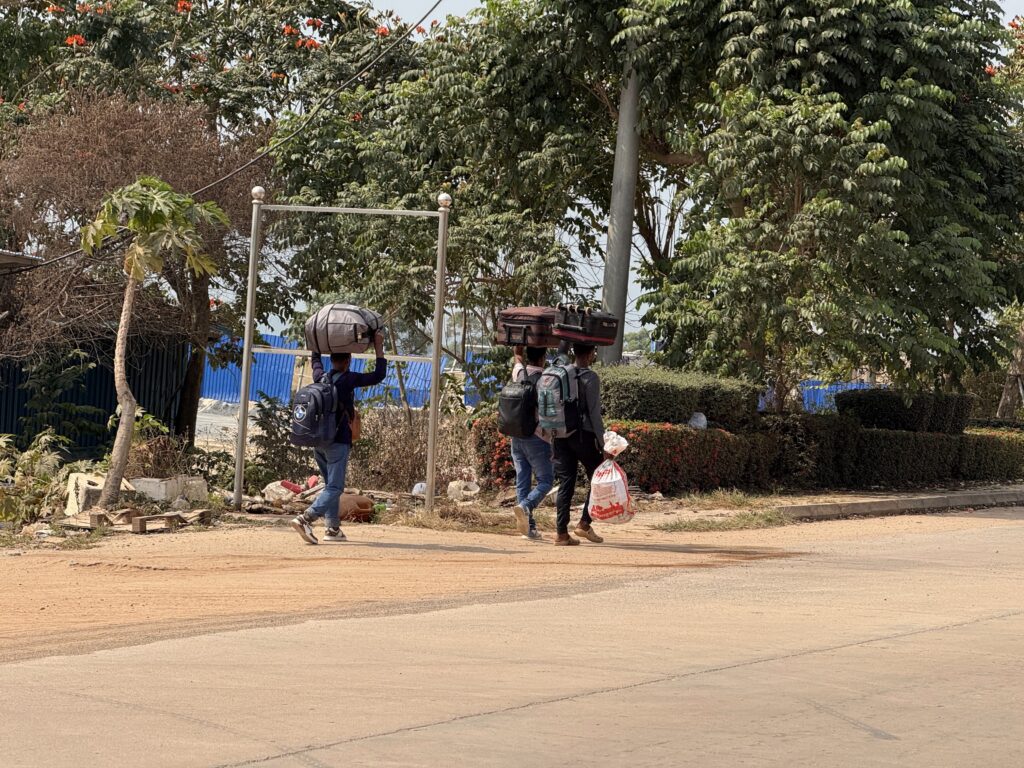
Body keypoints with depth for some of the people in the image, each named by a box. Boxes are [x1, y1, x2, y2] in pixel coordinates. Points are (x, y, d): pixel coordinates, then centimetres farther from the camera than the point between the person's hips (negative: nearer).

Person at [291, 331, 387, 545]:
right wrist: (379, 347, -1)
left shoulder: (320, 377, 6)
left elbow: (316, 359, 28)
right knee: (334, 487, -9)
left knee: (330, 485, 18)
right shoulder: (348, 379, -11)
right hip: (338, 442, -7)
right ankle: (305, 519, -28)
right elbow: (379, 375, -9)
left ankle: (332, 528, 17)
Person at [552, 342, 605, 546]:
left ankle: (562, 532, 1)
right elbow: (594, 413, -12)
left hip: (561, 435, 6)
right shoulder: (590, 378, -9)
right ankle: (584, 524, 2)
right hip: (583, 435, -6)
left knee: (565, 483, 6)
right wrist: (602, 443, -10)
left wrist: (553, 436, 17)